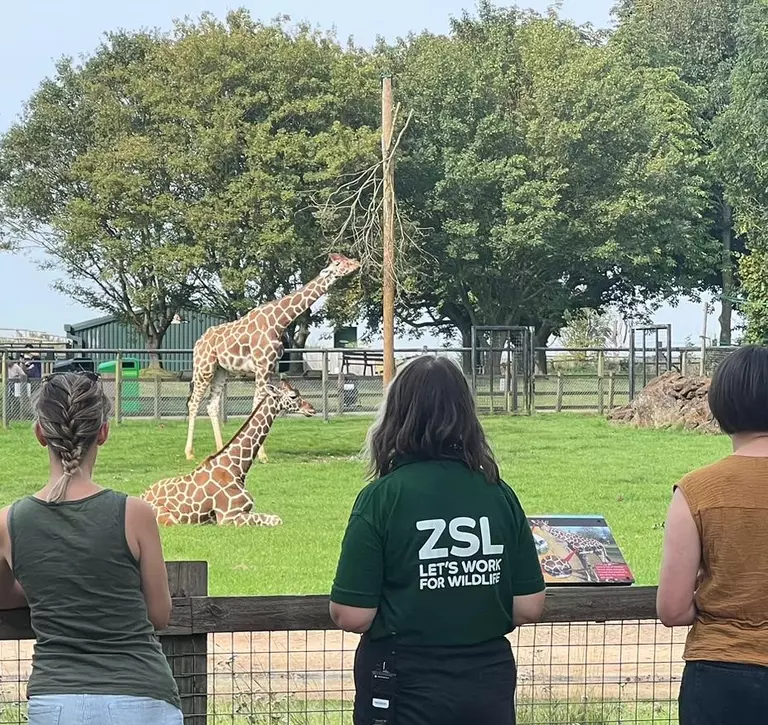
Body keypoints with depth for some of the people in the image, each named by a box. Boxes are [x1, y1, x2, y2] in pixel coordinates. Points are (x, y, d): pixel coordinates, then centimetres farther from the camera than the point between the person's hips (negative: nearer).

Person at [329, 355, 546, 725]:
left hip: (406, 693, -3)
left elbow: (352, 616, -15)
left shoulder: (381, 498, -13)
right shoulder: (499, 494, -4)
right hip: (490, 685, 3)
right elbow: (529, 607, -1)